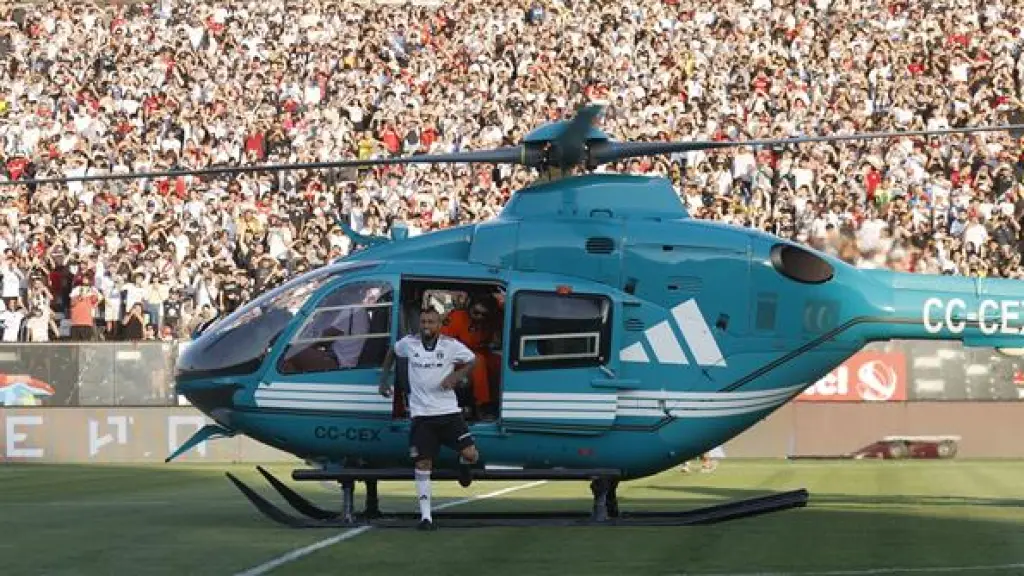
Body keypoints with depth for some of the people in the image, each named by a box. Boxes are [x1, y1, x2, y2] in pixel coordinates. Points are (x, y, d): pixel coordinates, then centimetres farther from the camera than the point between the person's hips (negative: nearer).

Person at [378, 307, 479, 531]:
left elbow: (472, 360, 8)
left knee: (470, 455, -12)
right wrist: (384, 379, 14)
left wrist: (456, 376, -9)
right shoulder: (409, 343, 0)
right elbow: (392, 353, 21)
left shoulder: (450, 345, -4)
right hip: (421, 413, 1)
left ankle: (463, 466, 28)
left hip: (448, 411, -1)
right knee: (423, 463, -4)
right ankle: (425, 516, 2)